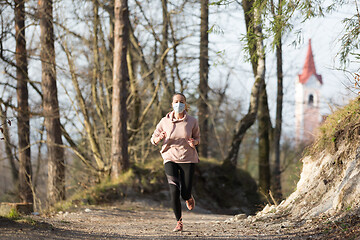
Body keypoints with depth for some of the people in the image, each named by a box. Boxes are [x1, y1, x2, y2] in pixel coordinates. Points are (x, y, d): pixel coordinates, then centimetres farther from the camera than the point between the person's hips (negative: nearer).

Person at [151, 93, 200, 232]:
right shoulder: (165, 121, -3)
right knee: (174, 191, -14)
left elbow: (197, 137, 12)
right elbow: (153, 140, 6)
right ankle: (179, 222, 3)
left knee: (185, 194, -2)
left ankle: (189, 198, 39)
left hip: (188, 159, 0)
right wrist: (159, 138, -18)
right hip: (170, 159, 0)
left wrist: (194, 142, -12)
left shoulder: (192, 121, -3)